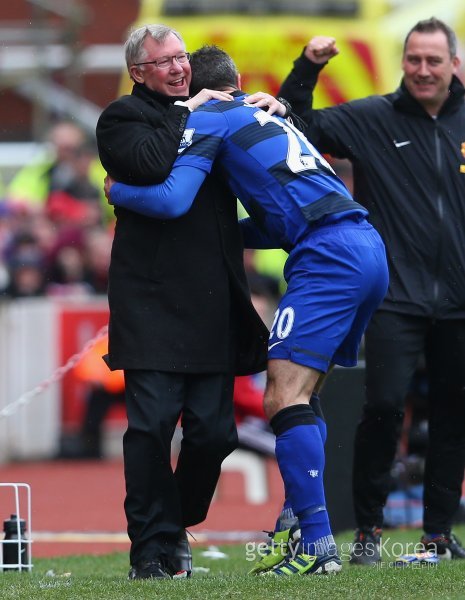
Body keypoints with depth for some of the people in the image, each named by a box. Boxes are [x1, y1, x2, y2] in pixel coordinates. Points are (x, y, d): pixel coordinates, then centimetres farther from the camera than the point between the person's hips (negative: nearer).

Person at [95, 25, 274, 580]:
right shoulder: (123, 117, 2)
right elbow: (153, 163, -19)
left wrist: (268, 107, 15)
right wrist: (188, 115, -7)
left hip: (212, 303, 6)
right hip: (153, 301, -6)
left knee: (213, 432, 2)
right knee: (151, 425, -10)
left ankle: (176, 528, 21)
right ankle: (151, 548, -3)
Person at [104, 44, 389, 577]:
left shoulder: (204, 119, 4)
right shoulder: (267, 116, 30)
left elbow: (171, 200, -8)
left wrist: (116, 190, 10)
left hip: (327, 256, -9)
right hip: (368, 248, 9)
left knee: (284, 398, -14)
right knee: (299, 397, 16)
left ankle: (318, 546, -22)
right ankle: (302, 530, 16)